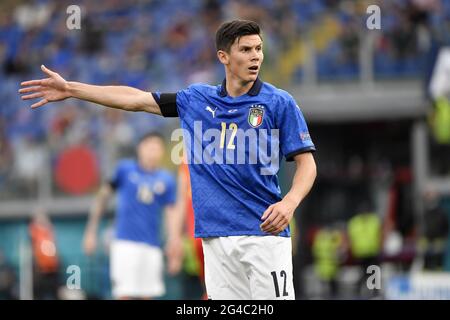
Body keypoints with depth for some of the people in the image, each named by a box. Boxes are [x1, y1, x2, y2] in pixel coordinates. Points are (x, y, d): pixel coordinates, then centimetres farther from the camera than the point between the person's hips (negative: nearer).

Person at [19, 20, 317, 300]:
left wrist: (289, 202, -21)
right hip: (216, 237, 4)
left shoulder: (279, 103, 0)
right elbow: (137, 98, 20)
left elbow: (307, 162, -1)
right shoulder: (197, 98, 13)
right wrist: (70, 89, 21)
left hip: (265, 232, -4)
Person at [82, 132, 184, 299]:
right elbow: (103, 195, 7)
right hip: (125, 241, -3)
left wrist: (174, 240, -13)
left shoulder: (167, 180, 7)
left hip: (152, 246, 3)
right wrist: (91, 231, 5)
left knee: (148, 295, 6)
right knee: (124, 294, -11)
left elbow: (173, 212, 2)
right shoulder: (125, 169, 2)